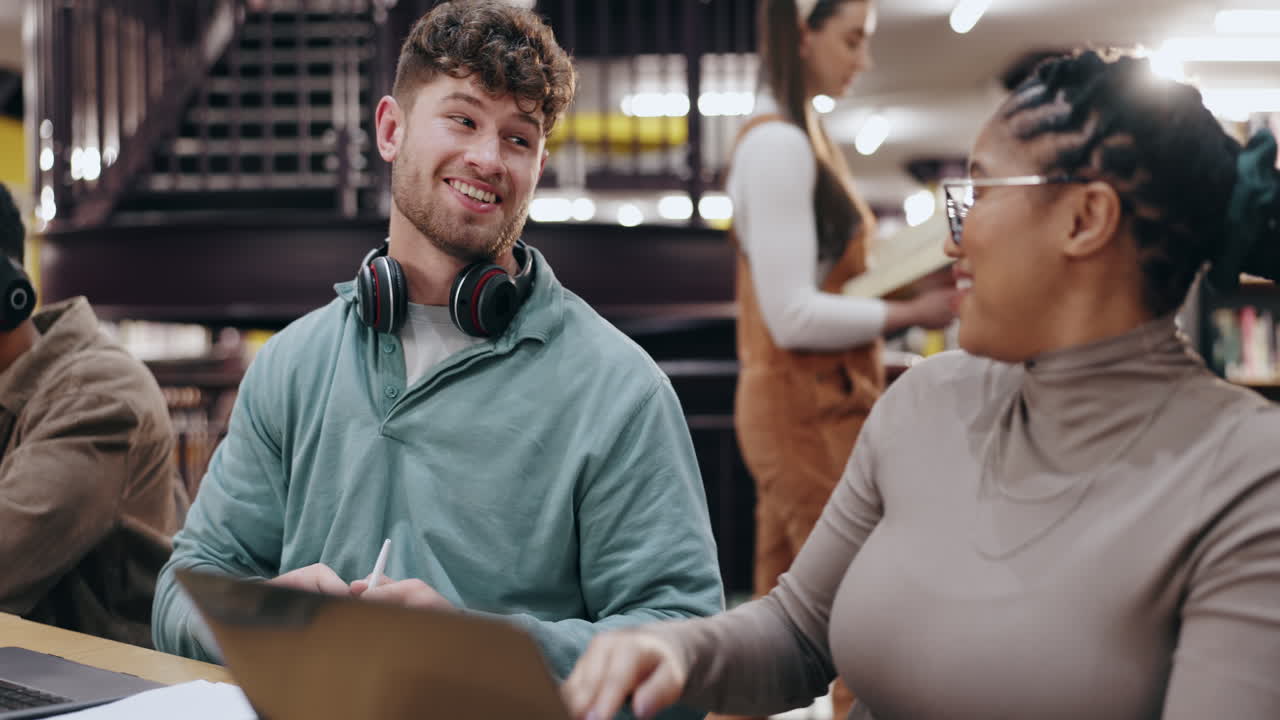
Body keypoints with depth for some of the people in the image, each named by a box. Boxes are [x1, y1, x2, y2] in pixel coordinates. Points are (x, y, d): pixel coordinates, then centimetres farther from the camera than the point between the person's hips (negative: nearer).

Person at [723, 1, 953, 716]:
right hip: (809, 410, -9)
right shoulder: (779, 145, -17)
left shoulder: (802, 134, 12)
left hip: (809, 408, 9)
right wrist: (910, 314, -14)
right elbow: (793, 316, -21)